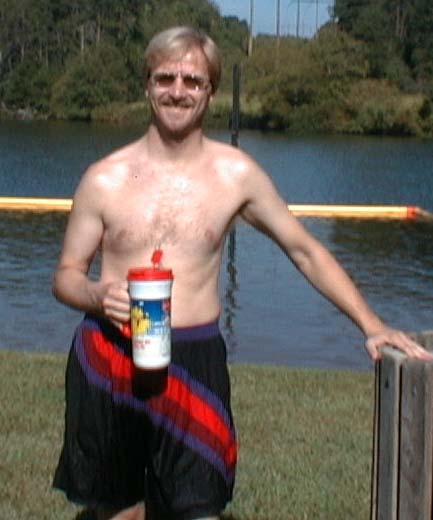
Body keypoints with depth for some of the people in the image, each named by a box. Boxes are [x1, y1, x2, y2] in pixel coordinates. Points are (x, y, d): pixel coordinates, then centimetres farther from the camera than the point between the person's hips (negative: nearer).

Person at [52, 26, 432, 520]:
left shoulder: (236, 173, 0)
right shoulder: (104, 179, -1)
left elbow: (305, 251, 8)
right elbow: (66, 275, 6)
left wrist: (371, 325, 3)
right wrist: (96, 295, -17)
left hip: (196, 361, 0)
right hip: (108, 359, 1)